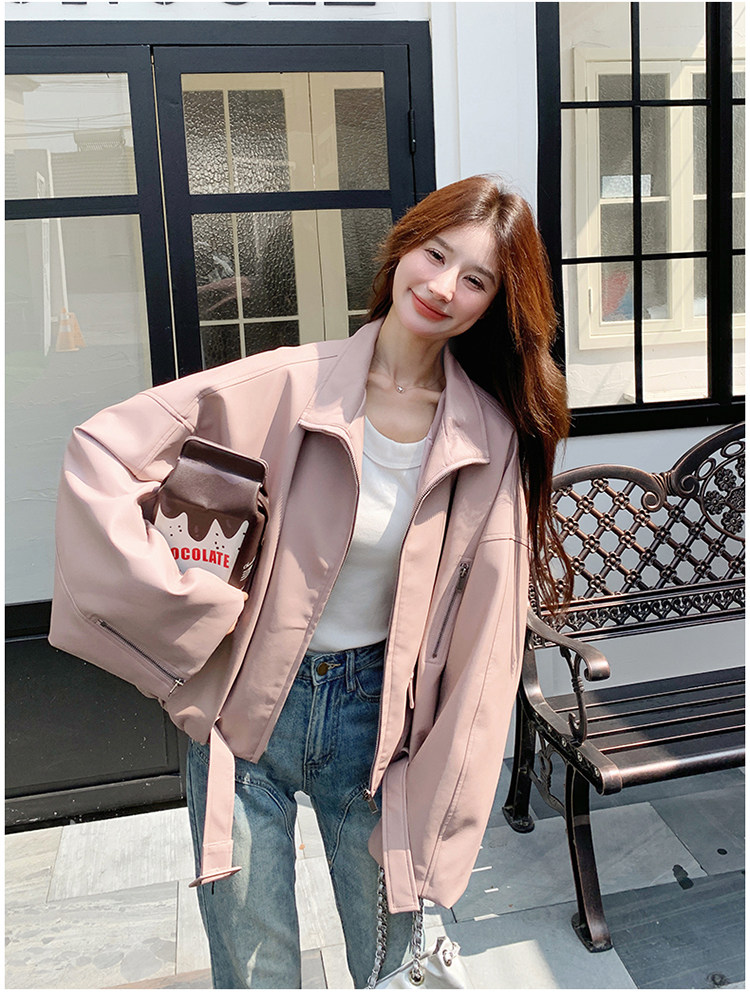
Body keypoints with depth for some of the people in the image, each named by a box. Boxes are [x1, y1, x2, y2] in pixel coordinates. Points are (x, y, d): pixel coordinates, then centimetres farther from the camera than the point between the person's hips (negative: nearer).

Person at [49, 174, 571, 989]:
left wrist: (441, 795, -1)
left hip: (377, 713, 2)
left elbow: (482, 637, -2)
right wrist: (190, 606, -17)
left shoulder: (492, 437, -6)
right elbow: (98, 452, -16)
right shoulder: (289, 386, -14)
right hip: (248, 706, -1)